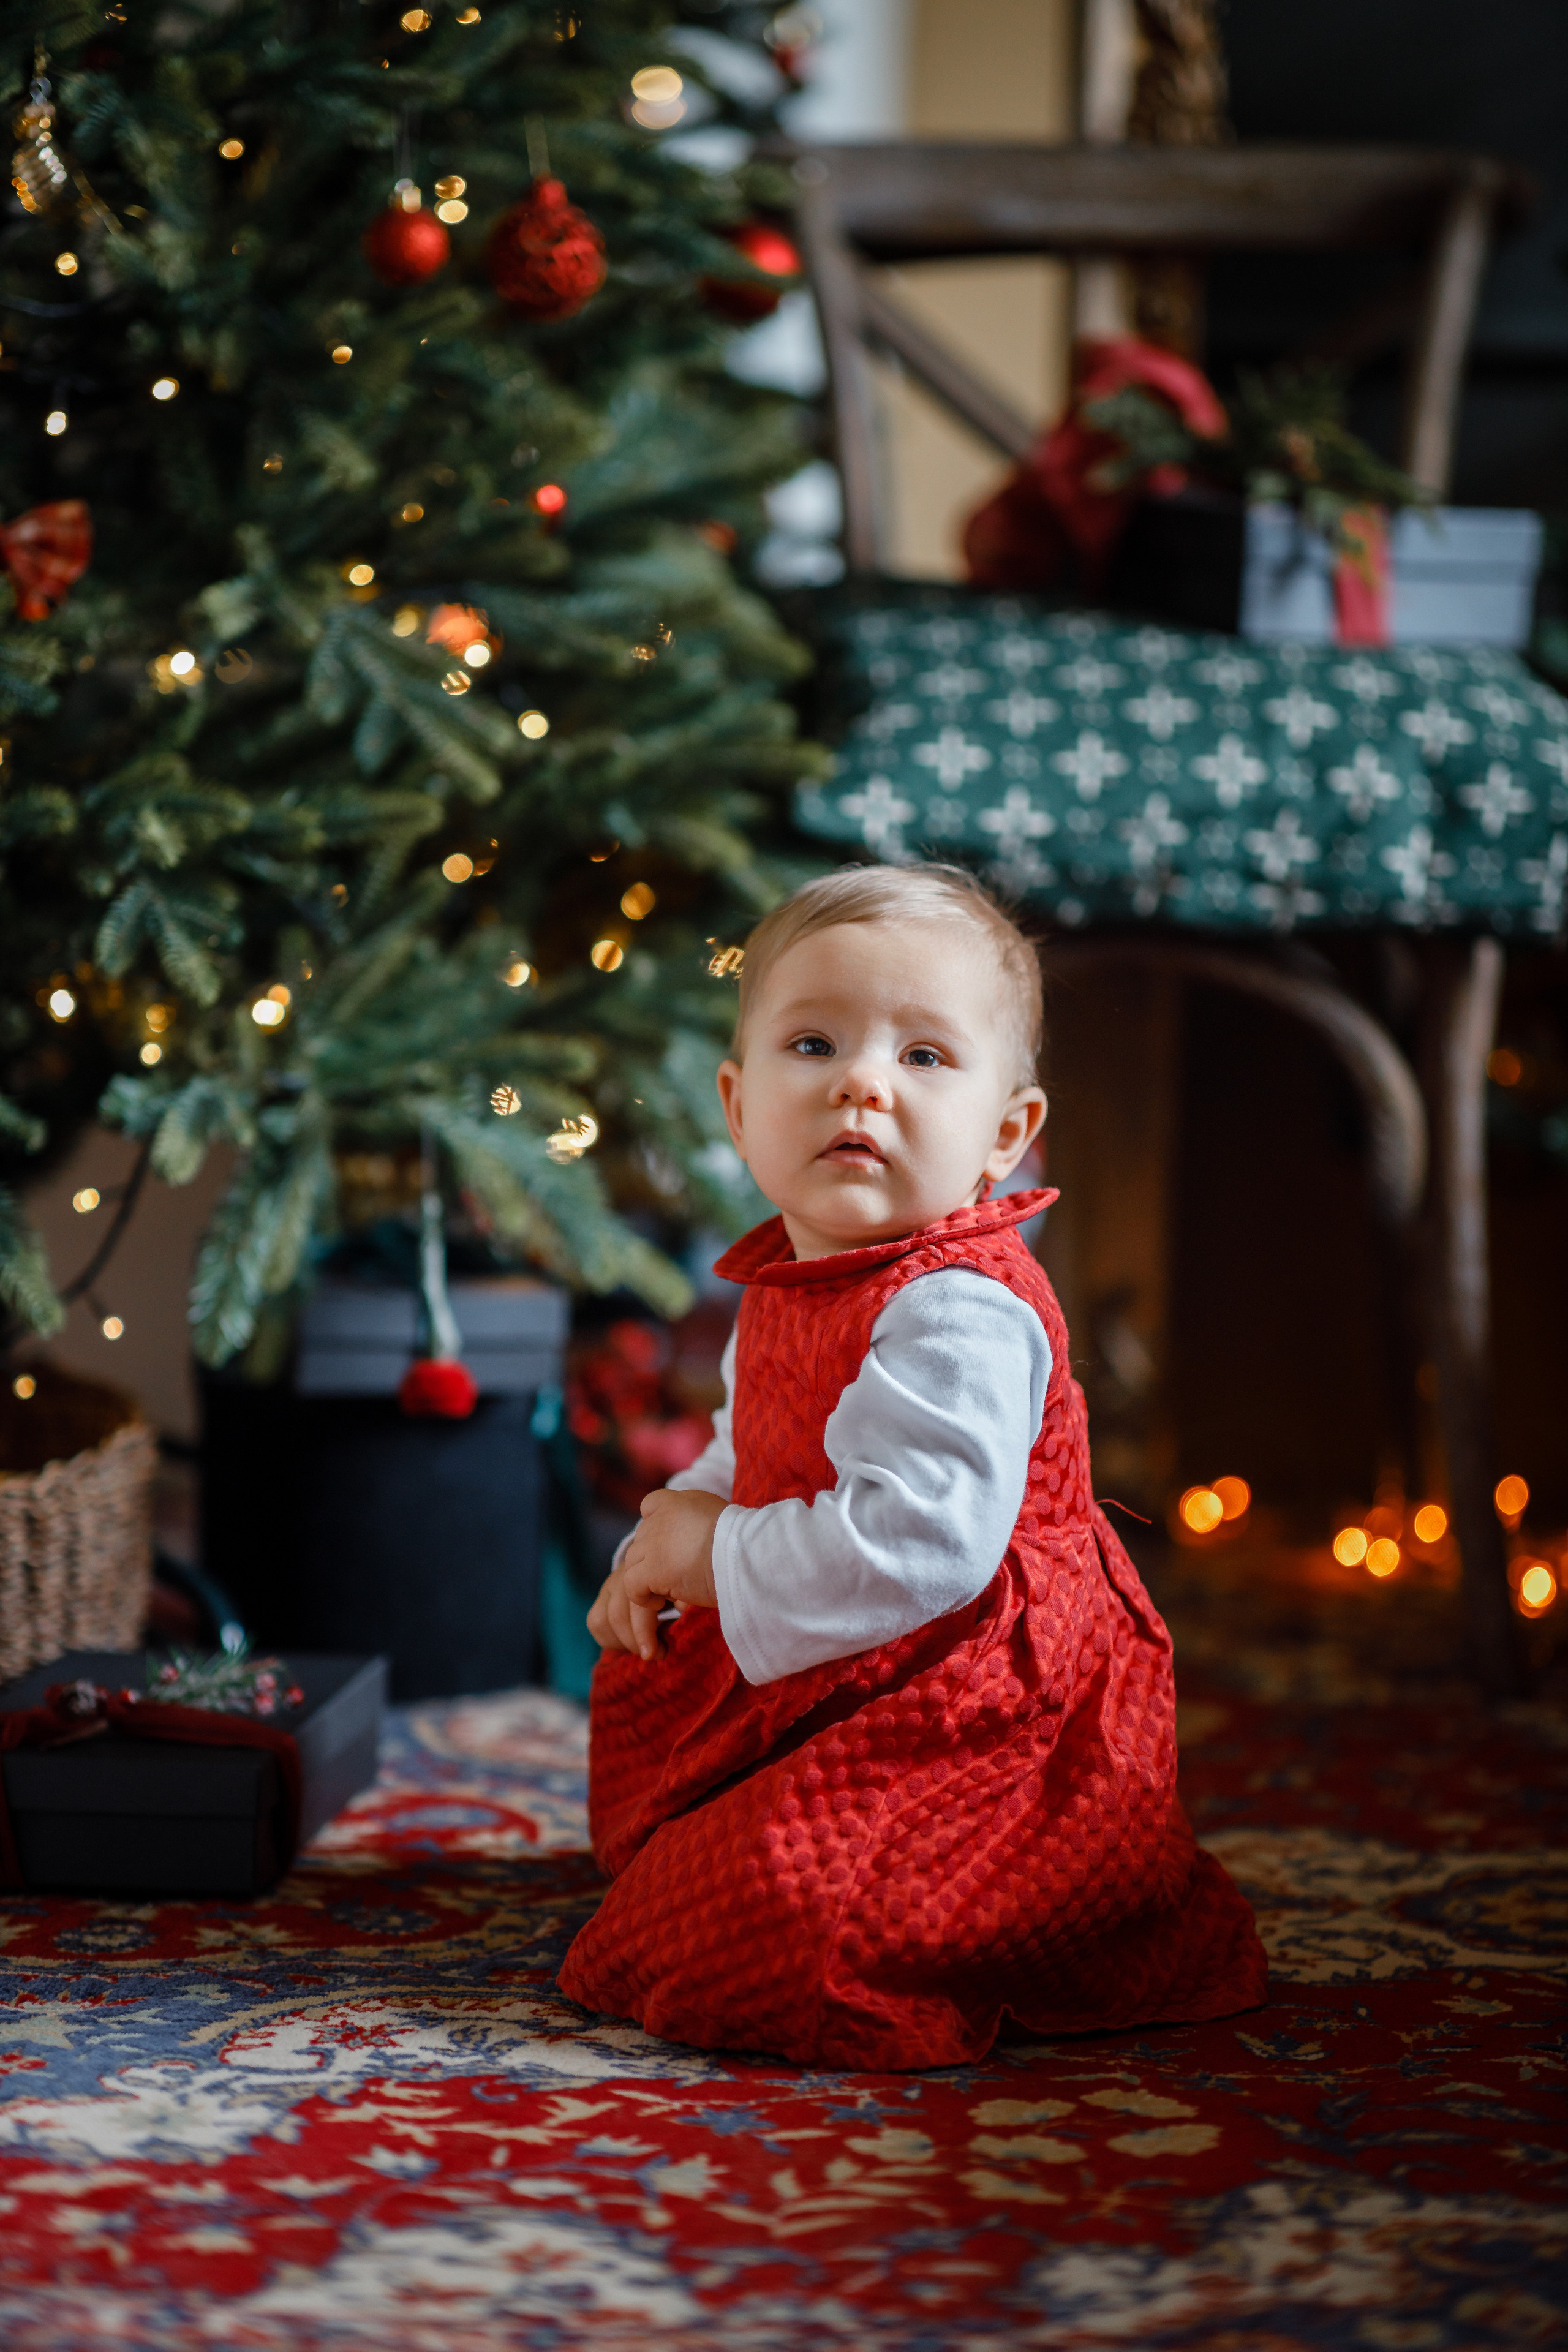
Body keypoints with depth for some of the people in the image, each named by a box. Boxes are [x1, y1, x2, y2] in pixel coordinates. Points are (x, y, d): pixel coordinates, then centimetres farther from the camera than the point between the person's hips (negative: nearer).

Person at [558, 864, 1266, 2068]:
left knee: (760, 1926, -20)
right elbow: (750, 1458, 21)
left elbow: (926, 1542, -37)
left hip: (992, 1707, -10)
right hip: (844, 1683, 10)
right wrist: (674, 1530, 0)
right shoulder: (789, 1283, 5)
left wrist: (722, 1557, -25)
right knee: (639, 1695, 29)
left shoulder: (959, 1316, -27)